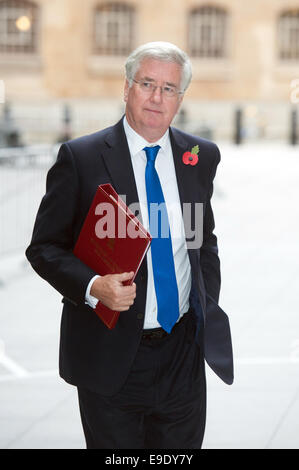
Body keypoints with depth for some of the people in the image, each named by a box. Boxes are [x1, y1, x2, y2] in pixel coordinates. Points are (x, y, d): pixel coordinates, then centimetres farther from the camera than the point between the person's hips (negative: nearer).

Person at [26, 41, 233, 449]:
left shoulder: (201, 156, 6)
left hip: (184, 354, 4)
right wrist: (92, 286, -22)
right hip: (111, 355, -3)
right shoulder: (81, 157, -7)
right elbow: (44, 247, -5)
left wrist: (208, 314, 11)